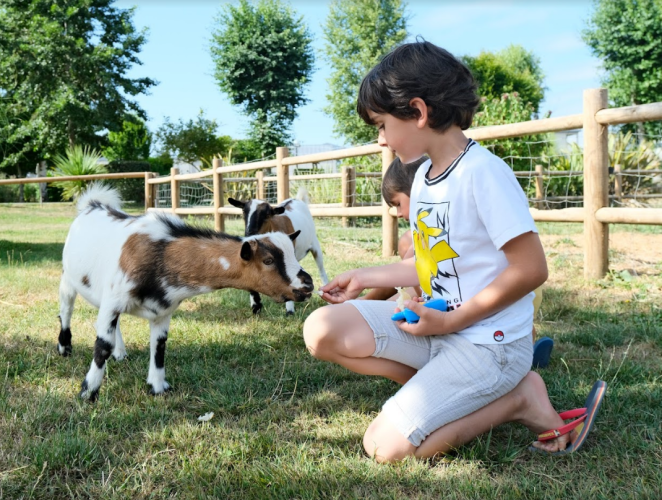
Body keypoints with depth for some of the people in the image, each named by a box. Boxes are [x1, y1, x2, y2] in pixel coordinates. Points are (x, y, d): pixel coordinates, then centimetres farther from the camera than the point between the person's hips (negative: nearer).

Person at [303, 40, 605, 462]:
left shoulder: (483, 171, -19)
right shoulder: (424, 175, 8)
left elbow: (531, 269, -21)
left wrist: (451, 321, -17)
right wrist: (366, 278, 16)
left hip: (488, 342, -8)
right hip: (439, 325, 8)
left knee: (386, 445, -16)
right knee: (322, 331, -7)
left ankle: (518, 399, 0)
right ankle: (440, 389, 1)